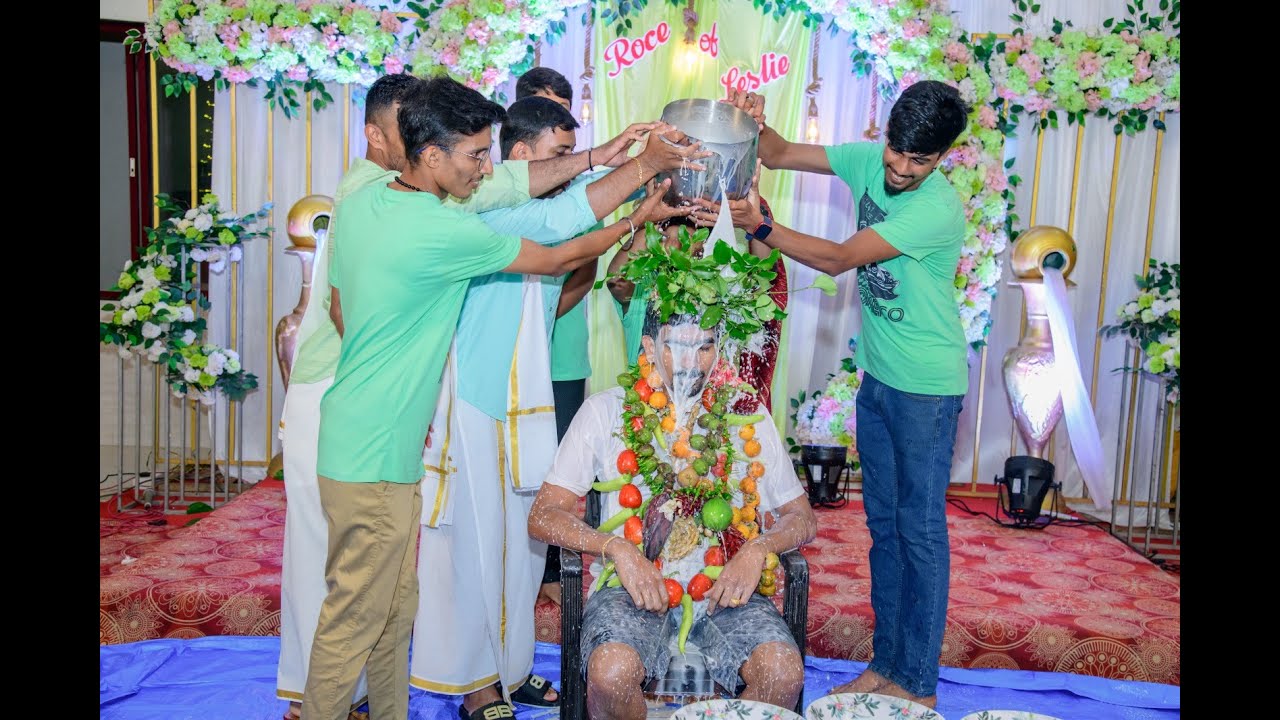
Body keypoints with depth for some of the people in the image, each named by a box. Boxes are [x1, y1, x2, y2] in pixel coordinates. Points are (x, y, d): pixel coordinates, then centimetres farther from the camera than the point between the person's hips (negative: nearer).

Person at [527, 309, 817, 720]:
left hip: (726, 589, 2)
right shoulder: (606, 412, 4)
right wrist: (616, 548, -16)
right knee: (612, 673, -32)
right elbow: (543, 516, 0)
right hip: (634, 588, -1)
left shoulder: (746, 416, 10)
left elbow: (802, 518, 13)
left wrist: (758, 549, -8)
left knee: (784, 673, -27)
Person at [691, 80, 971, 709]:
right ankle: (885, 665, 25)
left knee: (920, 529, 0)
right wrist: (755, 125, -19)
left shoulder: (938, 209, -23)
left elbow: (838, 260, -25)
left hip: (926, 387, -7)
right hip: (877, 375, 7)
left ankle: (919, 684, 13)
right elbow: (779, 155, 2)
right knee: (883, 522, 13)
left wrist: (760, 226, -28)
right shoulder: (869, 160, -2)